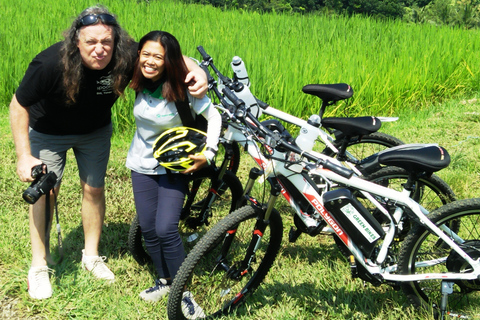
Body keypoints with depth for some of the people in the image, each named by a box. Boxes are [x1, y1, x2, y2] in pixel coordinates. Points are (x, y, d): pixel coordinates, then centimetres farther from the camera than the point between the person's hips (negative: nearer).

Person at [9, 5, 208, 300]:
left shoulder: (126, 57, -32)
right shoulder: (51, 64, -37)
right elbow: (19, 105, -22)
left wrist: (197, 70, -42)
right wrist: (24, 156, -25)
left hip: (95, 131, 3)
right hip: (48, 132, -2)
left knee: (94, 188, 9)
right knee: (45, 191, -2)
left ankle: (91, 255, 30)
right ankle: (39, 266, 16)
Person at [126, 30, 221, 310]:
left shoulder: (182, 88, -23)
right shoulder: (138, 82, -10)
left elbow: (213, 115, -13)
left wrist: (209, 153, -20)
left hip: (174, 167, -4)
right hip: (143, 164, 5)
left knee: (166, 229, -14)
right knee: (148, 229, 7)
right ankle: (164, 280, 30)